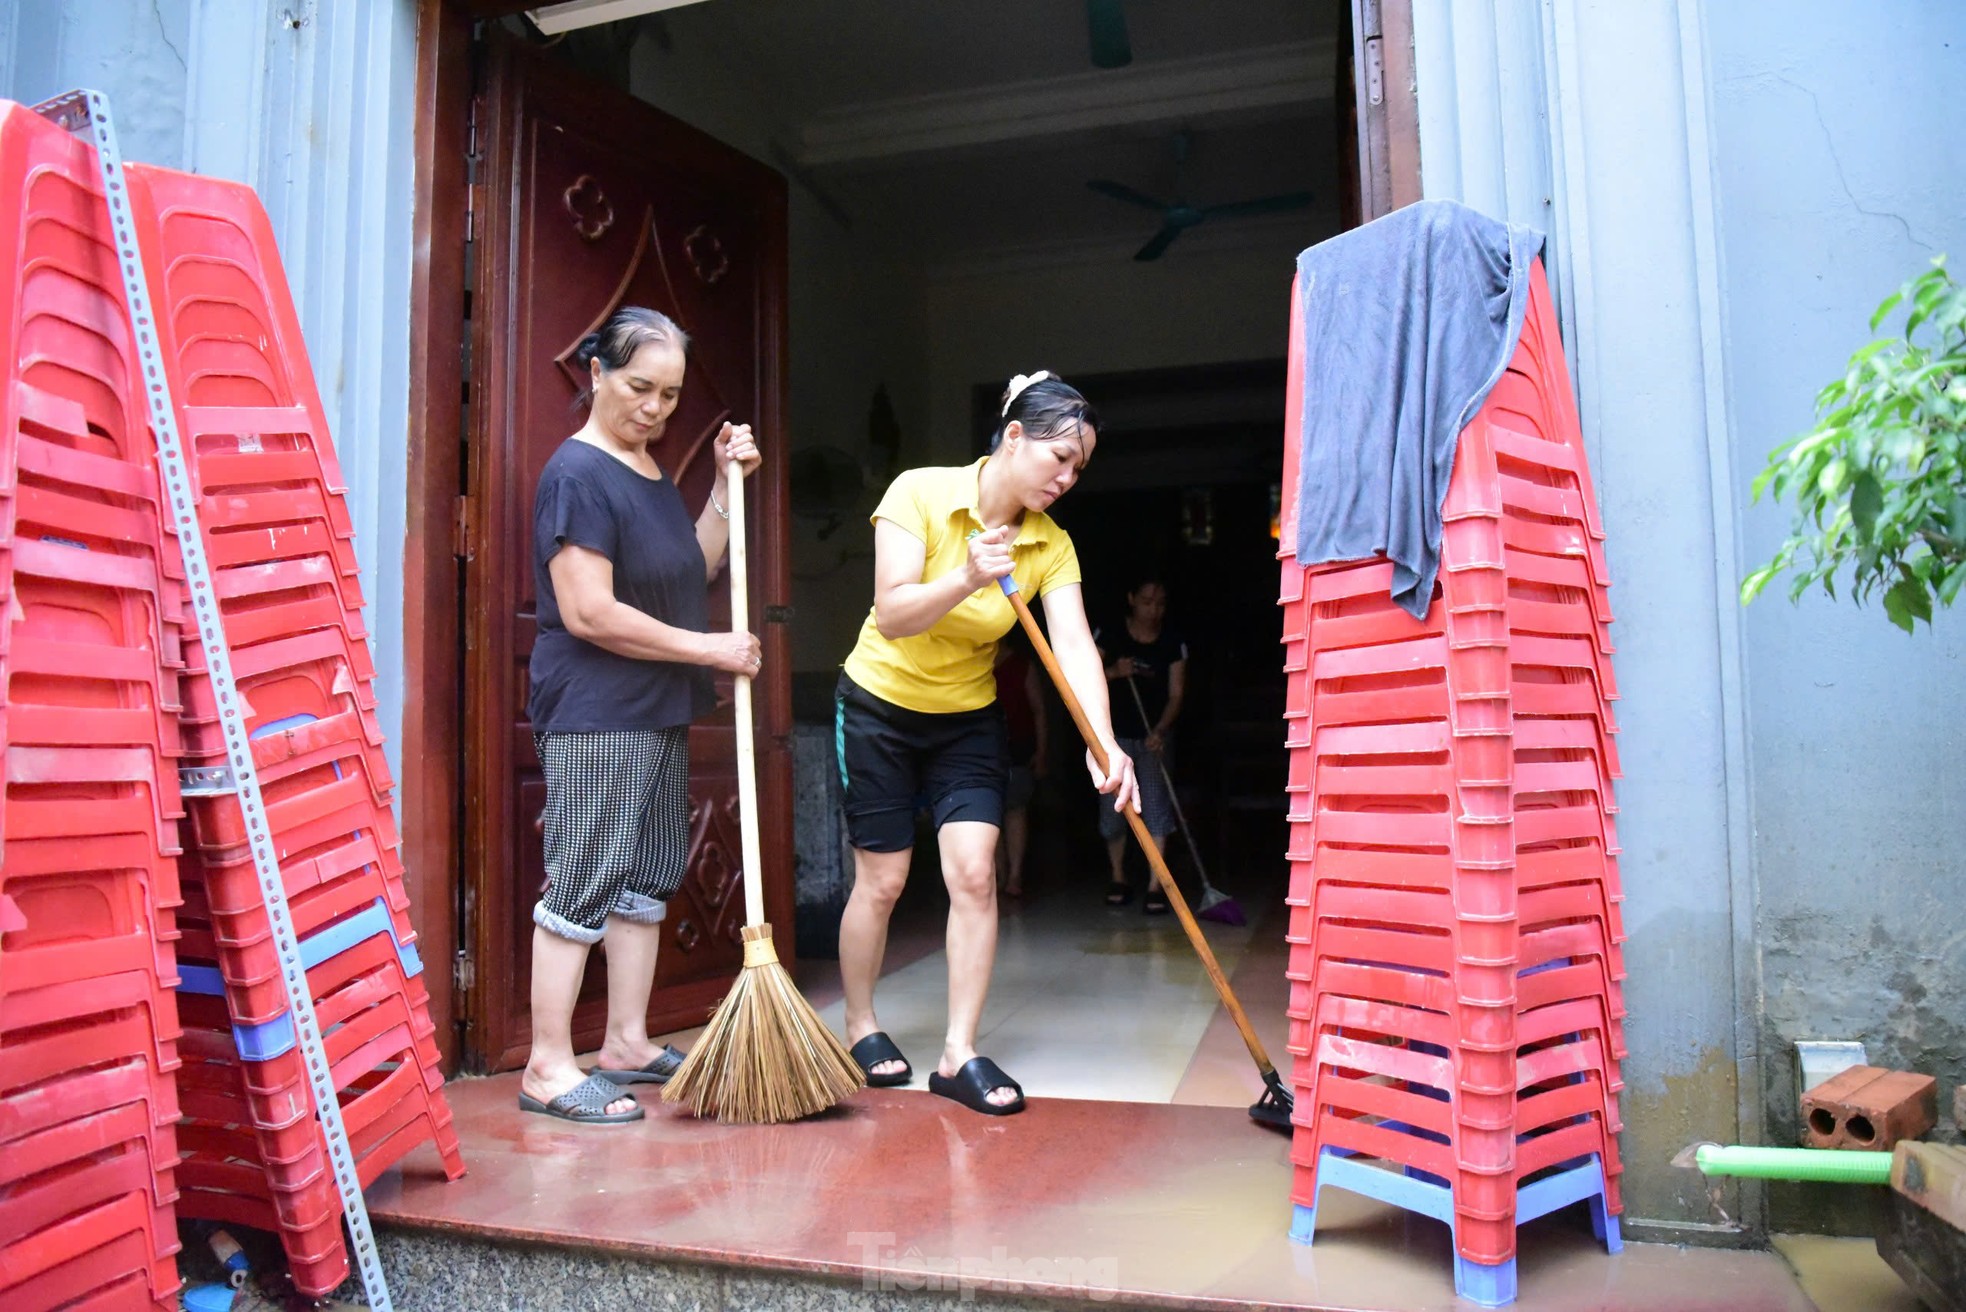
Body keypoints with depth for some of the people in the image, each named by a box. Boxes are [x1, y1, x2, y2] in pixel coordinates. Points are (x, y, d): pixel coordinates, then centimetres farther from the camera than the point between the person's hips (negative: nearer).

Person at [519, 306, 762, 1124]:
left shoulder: (650, 469, 14)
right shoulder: (577, 474, -14)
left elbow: (693, 570, 17)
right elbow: (590, 613, -21)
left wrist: (726, 484, 8)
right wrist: (708, 649, -16)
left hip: (659, 711, 9)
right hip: (594, 713, -9)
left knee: (648, 878, 13)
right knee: (583, 881, -5)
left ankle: (627, 1043, 23)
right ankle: (548, 1067, 5)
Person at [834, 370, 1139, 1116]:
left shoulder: (1051, 545, -11)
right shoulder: (920, 494, -19)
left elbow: (1074, 647, -24)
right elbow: (892, 616, -27)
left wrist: (1103, 747, -38)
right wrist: (968, 579, -44)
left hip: (967, 719, 3)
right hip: (879, 707, -3)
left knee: (974, 874, -8)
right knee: (881, 880, 4)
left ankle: (958, 1055, 4)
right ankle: (861, 1029, 27)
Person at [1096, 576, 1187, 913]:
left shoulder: (1173, 644, -5)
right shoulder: (1110, 636, -5)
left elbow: (1175, 695, -7)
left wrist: (1159, 731, -22)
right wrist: (1112, 672, -21)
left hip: (1153, 737, 0)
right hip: (1114, 734, 0)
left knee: (1156, 807, -7)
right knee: (1113, 808, 4)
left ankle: (1155, 886, -5)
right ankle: (1118, 879, 20)